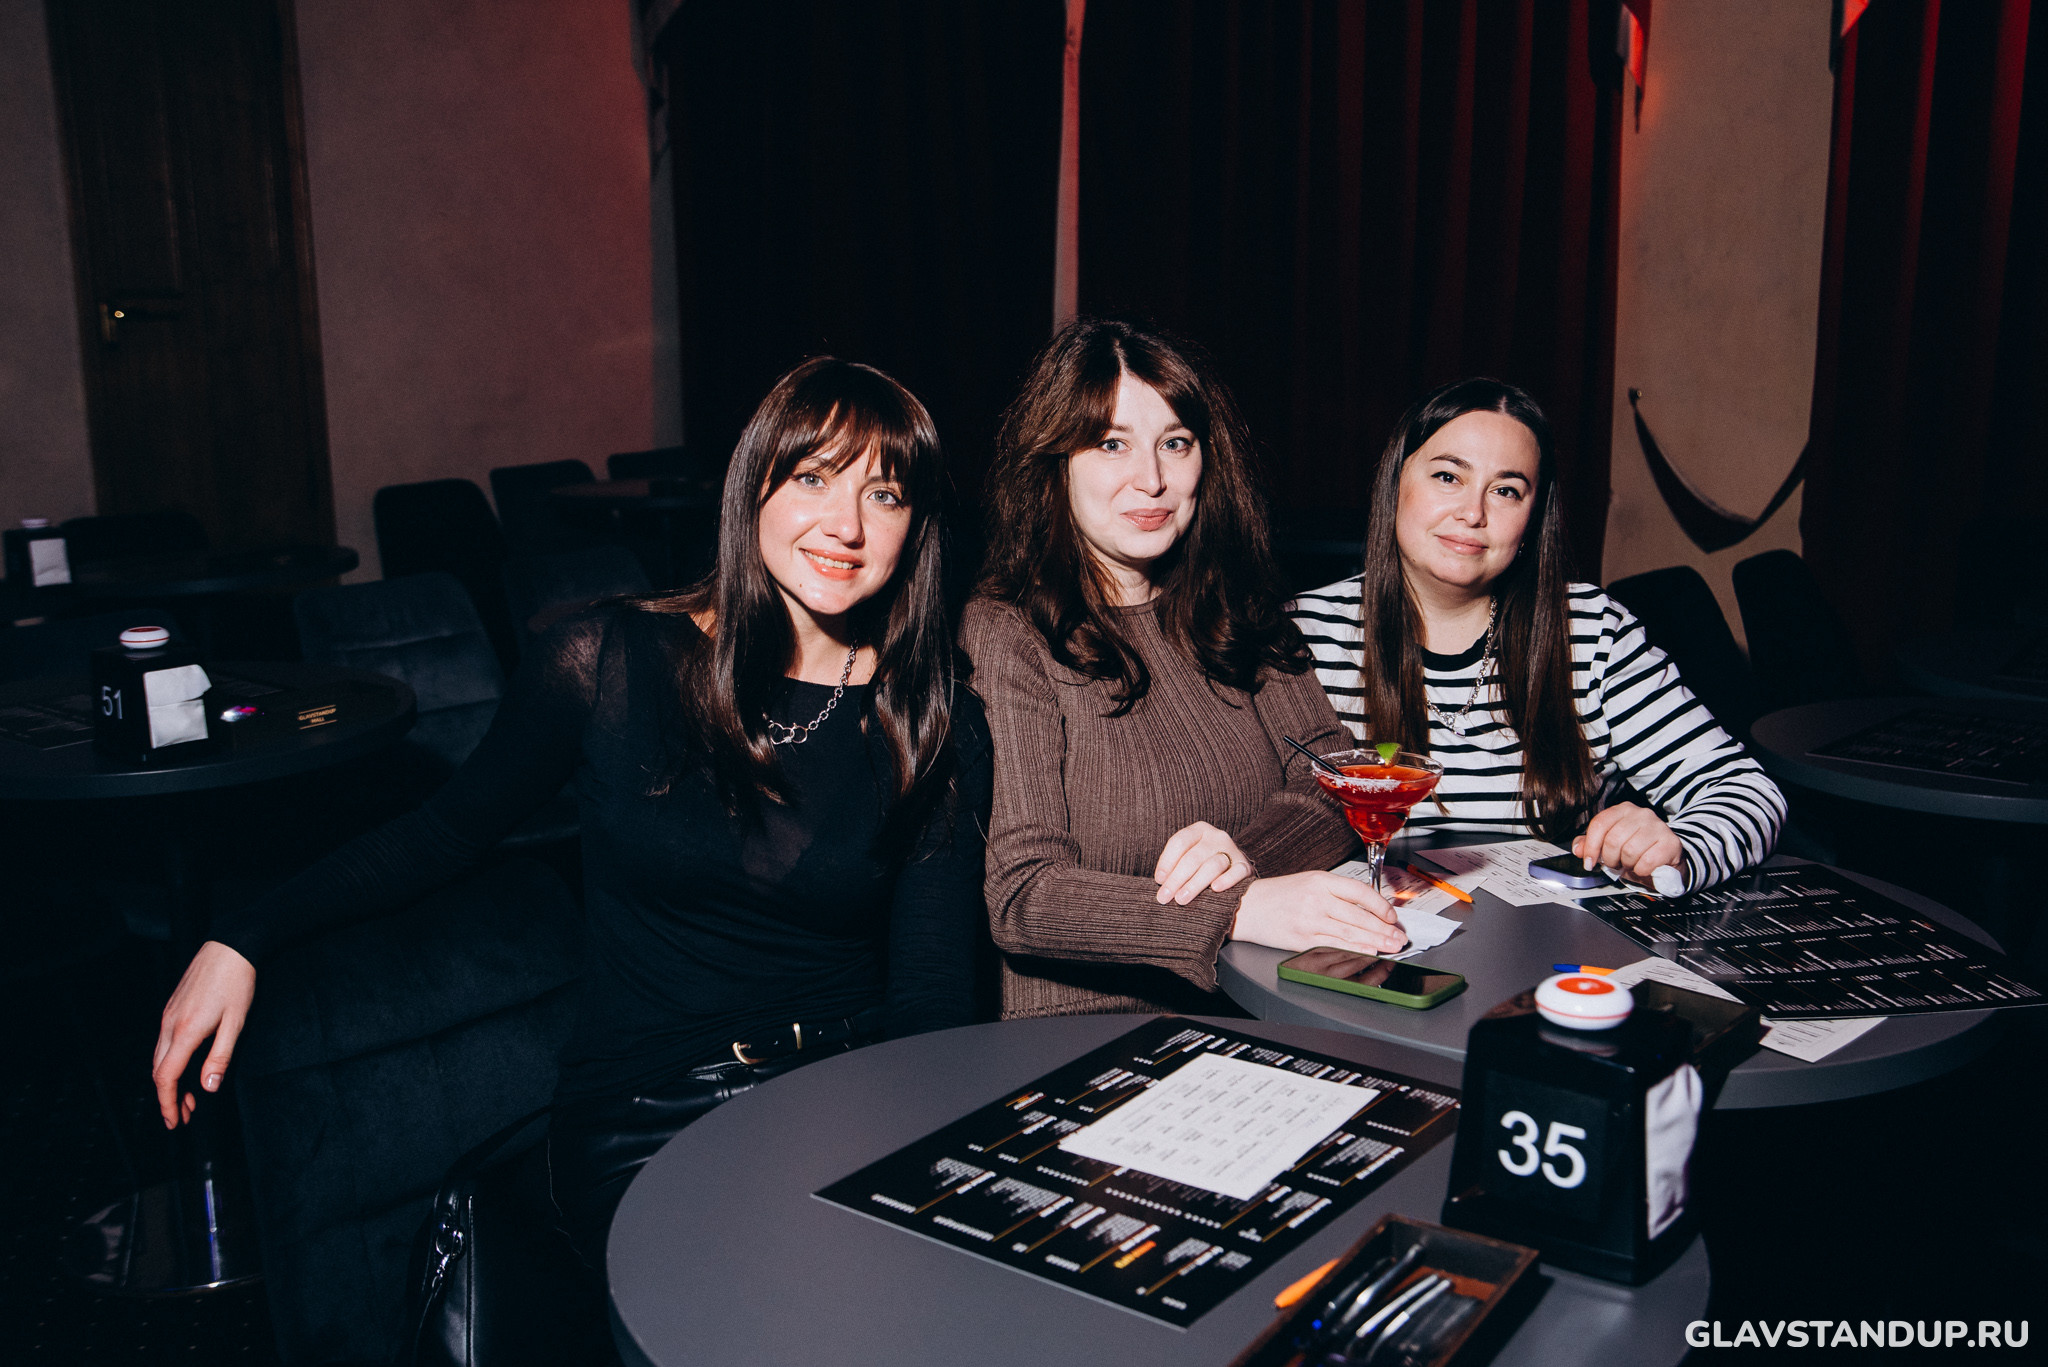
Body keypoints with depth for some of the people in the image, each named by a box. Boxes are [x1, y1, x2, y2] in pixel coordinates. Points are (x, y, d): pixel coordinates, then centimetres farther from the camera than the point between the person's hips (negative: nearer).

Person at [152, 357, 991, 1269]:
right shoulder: (609, 661, -2)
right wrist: (243, 942, 0)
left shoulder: (937, 732, 2)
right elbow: (446, 832, 11)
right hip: (645, 1124, -1)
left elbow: (932, 1003, -1)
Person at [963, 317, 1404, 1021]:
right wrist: (1239, 909, -28)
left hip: (1256, 1018, 6)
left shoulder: (1231, 609, 11)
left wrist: (1244, 851, -17)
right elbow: (1019, 897, -16)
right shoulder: (1004, 635, -8)